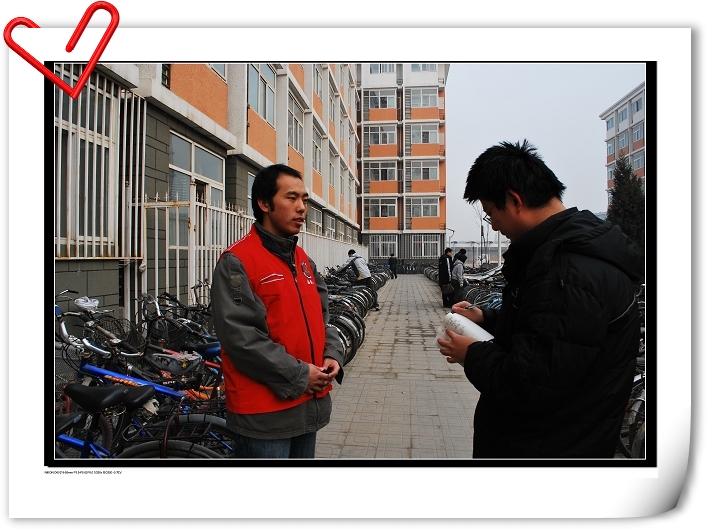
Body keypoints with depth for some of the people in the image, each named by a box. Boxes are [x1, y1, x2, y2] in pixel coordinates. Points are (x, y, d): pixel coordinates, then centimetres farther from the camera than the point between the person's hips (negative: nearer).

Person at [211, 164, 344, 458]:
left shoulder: (304, 261, 12)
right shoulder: (237, 262, -13)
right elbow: (241, 337, -20)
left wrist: (332, 356, -1)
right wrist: (298, 376, -18)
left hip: (310, 405, 8)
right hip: (265, 412, -8)